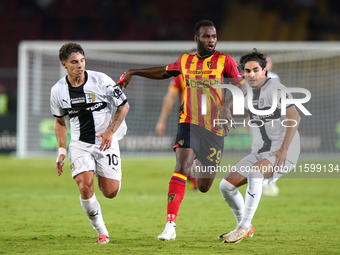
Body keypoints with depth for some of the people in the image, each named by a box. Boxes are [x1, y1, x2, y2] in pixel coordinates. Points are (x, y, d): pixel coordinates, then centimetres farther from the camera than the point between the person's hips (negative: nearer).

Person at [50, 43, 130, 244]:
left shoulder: (101, 80, -11)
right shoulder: (58, 91, -3)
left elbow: (124, 106, -2)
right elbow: (60, 121, 13)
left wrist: (110, 131, -14)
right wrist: (62, 150, 3)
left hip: (106, 142, -1)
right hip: (80, 144, 1)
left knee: (111, 192, -4)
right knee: (85, 187, -20)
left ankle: (102, 173, 34)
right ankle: (102, 233, -2)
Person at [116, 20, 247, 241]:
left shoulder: (225, 61, -1)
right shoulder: (185, 61, 10)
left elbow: (242, 88, -8)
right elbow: (163, 72, 29)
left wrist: (227, 106, -27)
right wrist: (133, 72, 24)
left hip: (215, 128, -1)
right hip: (189, 123, 1)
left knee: (204, 187, 5)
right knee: (182, 167, -24)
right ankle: (170, 226, -28)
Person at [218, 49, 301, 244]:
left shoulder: (276, 89, -13)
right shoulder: (250, 94, 11)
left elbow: (295, 118, -22)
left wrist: (283, 149, -27)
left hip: (283, 154, -8)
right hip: (259, 153, 8)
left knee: (255, 173, -36)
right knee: (226, 186, 0)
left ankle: (243, 228, -29)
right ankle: (246, 227, 20)